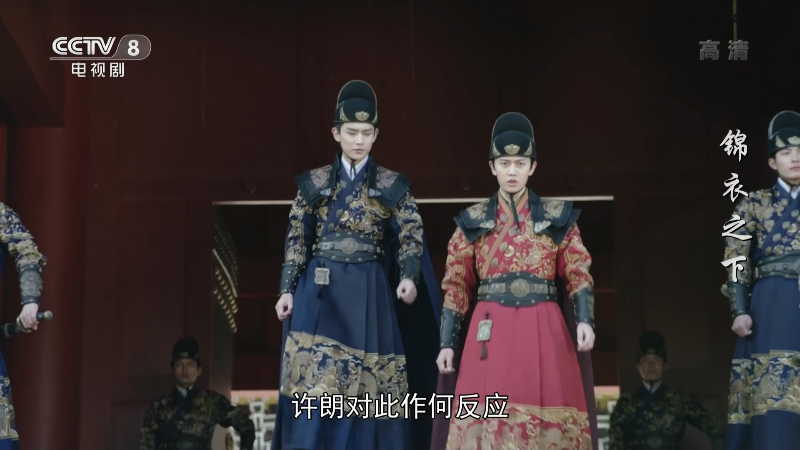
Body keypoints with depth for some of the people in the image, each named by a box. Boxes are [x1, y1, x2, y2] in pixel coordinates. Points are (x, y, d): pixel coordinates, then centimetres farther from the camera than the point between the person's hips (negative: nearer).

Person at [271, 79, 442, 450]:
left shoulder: (392, 186, 4)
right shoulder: (314, 183, 6)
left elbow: (411, 236, -1)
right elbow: (297, 241, 7)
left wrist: (409, 277, -19)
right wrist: (288, 289, 0)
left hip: (369, 292, 0)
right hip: (321, 290, 0)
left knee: (369, 386, 1)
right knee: (315, 382, -7)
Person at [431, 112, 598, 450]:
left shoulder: (558, 217, 9)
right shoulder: (473, 221, 10)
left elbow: (578, 275, 5)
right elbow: (457, 287, 9)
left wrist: (585, 320, -12)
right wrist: (447, 343, 2)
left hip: (544, 330, 0)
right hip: (491, 332, 0)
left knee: (547, 415, -4)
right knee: (487, 417, -5)